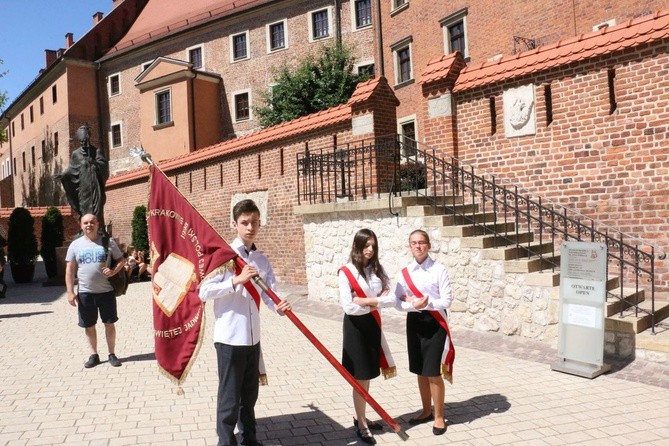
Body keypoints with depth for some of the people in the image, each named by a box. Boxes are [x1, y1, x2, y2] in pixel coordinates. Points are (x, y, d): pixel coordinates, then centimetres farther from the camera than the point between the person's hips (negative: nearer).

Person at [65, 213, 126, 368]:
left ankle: (112, 354, 18)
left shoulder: (108, 242, 1)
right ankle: (94, 355, 23)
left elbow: (121, 260, 7)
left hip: (106, 291, -1)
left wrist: (113, 271, -14)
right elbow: (70, 270, 3)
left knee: (109, 323, 6)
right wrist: (70, 292, -3)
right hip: (85, 293, 1)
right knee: (89, 326, 9)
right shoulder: (75, 245, 3)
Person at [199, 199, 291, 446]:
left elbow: (269, 291, -1)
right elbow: (204, 292, -15)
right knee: (230, 396, 2)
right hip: (230, 336, -6)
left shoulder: (262, 260, 8)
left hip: (253, 336, 6)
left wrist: (278, 306, -22)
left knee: (250, 394, 19)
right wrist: (236, 280, -25)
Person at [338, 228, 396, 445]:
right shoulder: (346, 272, -14)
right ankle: (361, 424, 16)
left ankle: (361, 418, 30)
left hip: (373, 324, 6)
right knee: (360, 378, 2)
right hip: (356, 326, -5)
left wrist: (372, 301, -19)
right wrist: (377, 302, -10)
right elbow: (348, 307, -20)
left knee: (367, 376, 15)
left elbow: (392, 298, -3)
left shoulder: (377, 269, 3)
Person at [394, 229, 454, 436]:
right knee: (420, 371, 15)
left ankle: (439, 417, 18)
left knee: (433, 373, 0)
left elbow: (446, 300, -12)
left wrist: (426, 304, -22)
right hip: (414, 322, 5)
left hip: (435, 323, -4)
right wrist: (413, 305, -18)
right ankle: (426, 410, 33)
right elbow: (398, 302, -1)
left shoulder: (439, 269, -10)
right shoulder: (405, 272, 2)